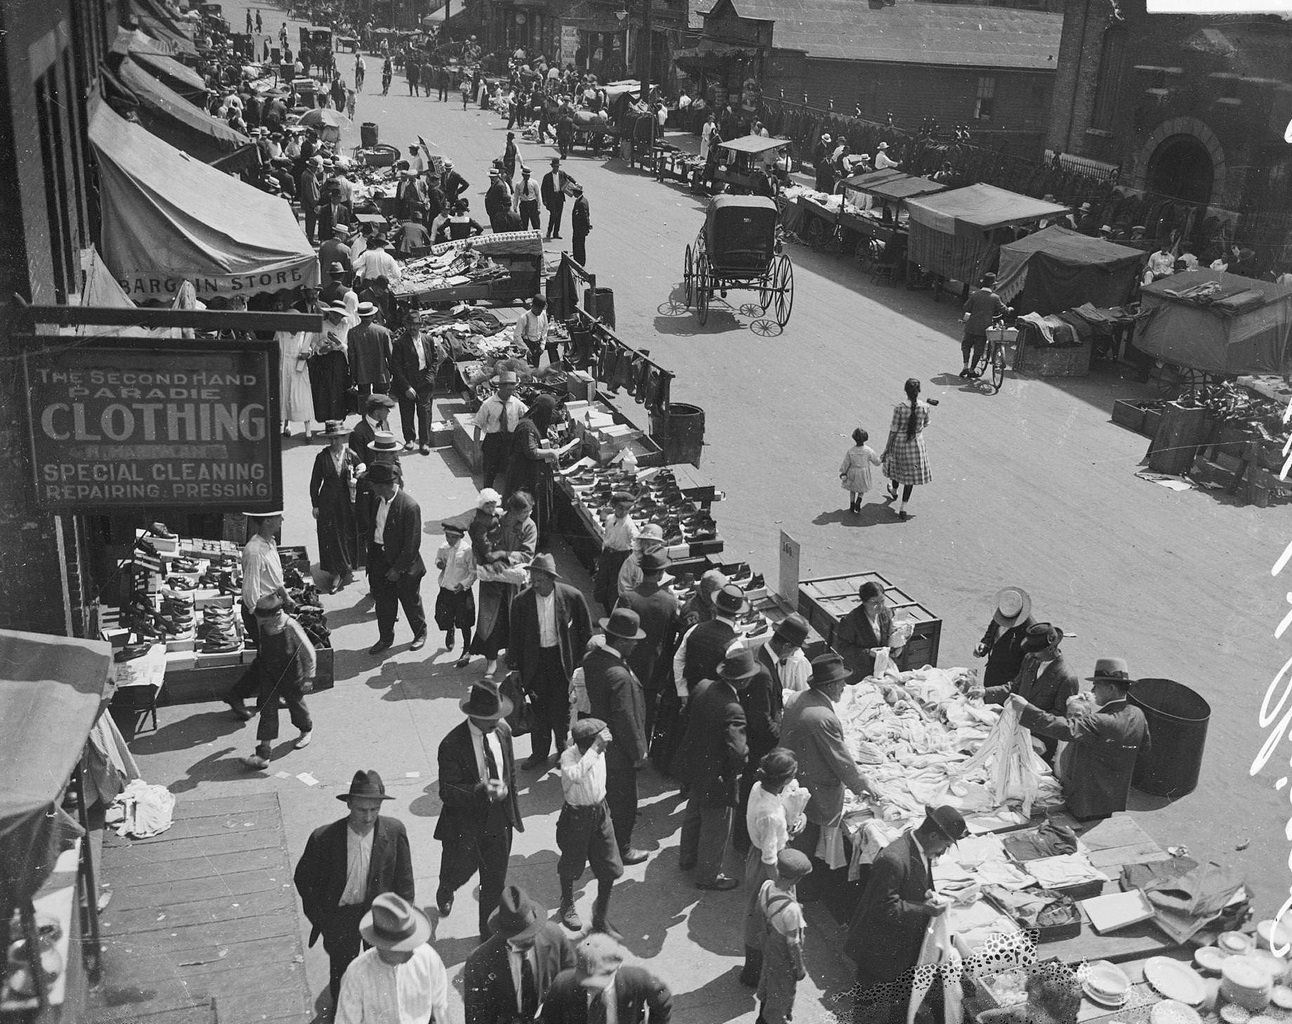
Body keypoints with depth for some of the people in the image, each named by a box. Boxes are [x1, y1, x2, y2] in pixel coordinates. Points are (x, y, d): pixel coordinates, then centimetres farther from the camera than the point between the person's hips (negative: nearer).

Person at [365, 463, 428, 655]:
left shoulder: (409, 507, -25)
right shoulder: (378, 500, -3)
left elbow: (412, 545, -21)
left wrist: (398, 569, -17)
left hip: (403, 567, -6)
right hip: (379, 559, 6)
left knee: (411, 602, 15)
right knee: (383, 603, 17)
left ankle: (420, 634, 38)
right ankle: (385, 638, 35)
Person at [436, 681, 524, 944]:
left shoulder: (502, 731, -5)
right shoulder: (452, 745, -23)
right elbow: (447, 792, -23)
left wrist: (512, 810, 12)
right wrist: (480, 791, -39)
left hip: (499, 821, 4)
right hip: (464, 823, -4)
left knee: (495, 883, 13)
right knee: (461, 869, 14)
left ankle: (489, 935, 33)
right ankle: (445, 893, 53)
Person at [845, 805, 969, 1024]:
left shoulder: (923, 851, -3)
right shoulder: (893, 860, -33)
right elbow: (885, 909, -29)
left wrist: (927, 895, -3)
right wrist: (924, 909, -25)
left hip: (906, 947, 9)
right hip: (881, 949, -9)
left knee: (900, 1005, 23)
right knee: (874, 1006, 11)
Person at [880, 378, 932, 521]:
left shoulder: (899, 408, -23)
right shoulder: (924, 407, -17)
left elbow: (893, 430, -15)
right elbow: (926, 424, 2)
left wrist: (887, 448, -4)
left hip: (899, 442, -1)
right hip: (916, 443, 1)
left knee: (896, 466, 27)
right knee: (911, 472, 13)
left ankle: (894, 492, 56)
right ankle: (903, 509, 14)